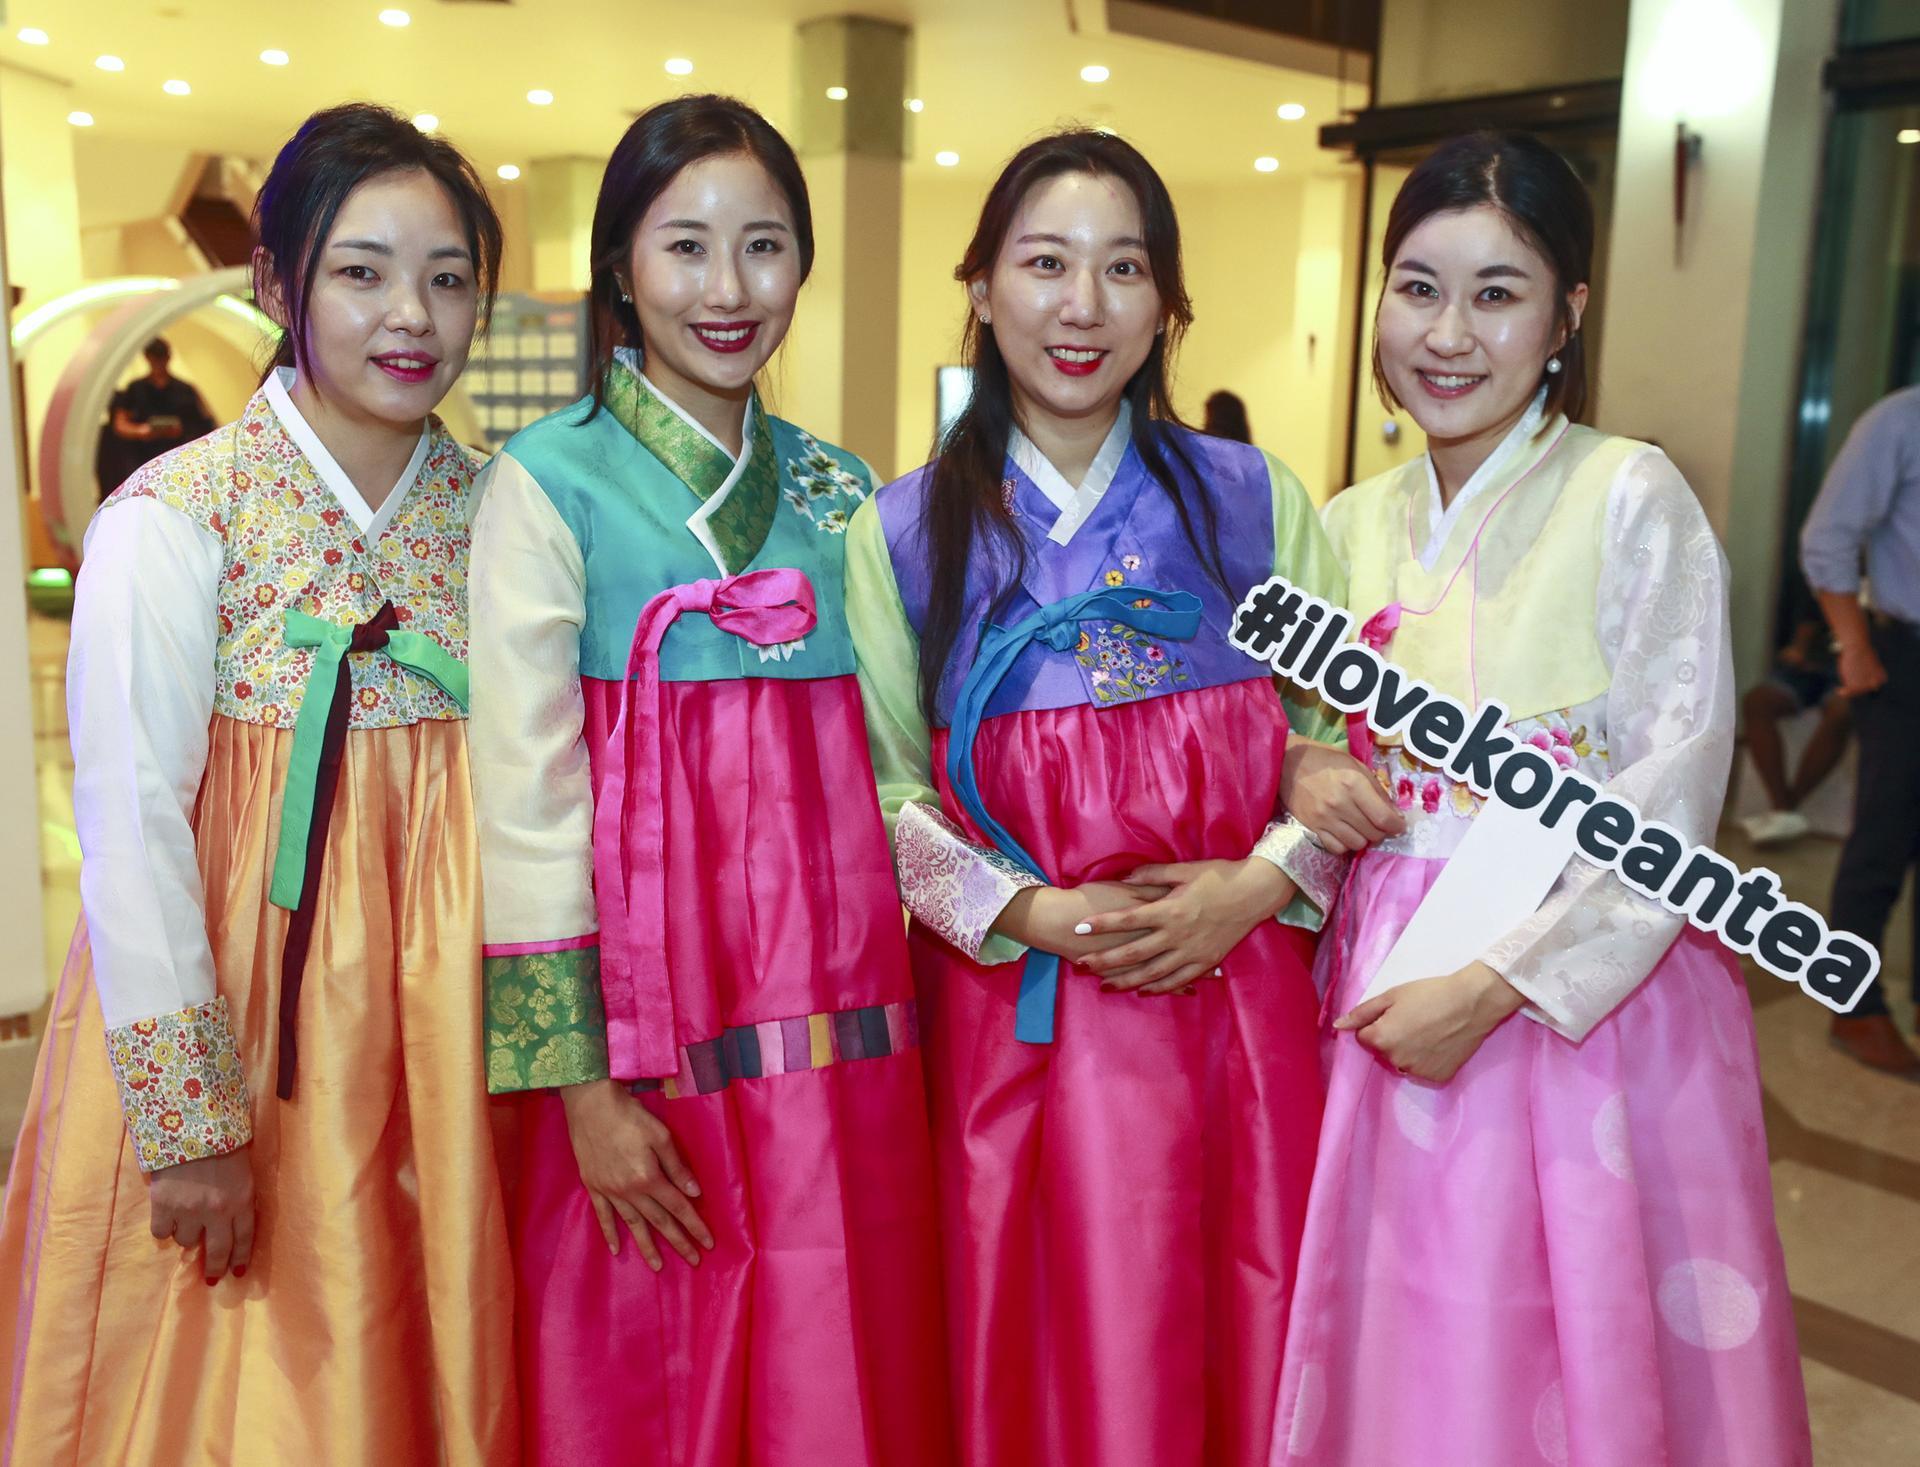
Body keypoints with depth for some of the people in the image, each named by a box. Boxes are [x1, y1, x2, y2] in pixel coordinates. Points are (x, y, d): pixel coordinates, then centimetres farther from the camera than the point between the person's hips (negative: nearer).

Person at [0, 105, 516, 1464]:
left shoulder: (491, 511, 1)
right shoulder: (177, 514, -11)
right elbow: (131, 826, -12)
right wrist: (189, 1120, -12)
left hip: (432, 1028, 4)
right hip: (222, 1017, -3)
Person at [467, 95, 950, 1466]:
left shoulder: (837, 486, 9)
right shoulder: (549, 481, -5)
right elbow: (526, 792, -8)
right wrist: (579, 1083, -11)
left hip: (836, 1009, 4)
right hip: (647, 1008, -4)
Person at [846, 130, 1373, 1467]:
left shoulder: (1255, 501, 3)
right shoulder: (904, 530, 1)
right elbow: (886, 786, 0)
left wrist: (1263, 882, -10)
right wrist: (1022, 912, -12)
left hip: (1237, 1005, 1)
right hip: (1015, 1021, -1)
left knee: (1235, 1351, 11)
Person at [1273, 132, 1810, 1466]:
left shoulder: (1632, 499, -8)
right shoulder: (1354, 524, 8)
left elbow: (1672, 793, -13)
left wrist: (1493, 987, -17)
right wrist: (1308, 790, -7)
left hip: (1587, 994, -4)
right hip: (1387, 991, 5)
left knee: (1577, 1350, 8)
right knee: (1405, 1358, 14)